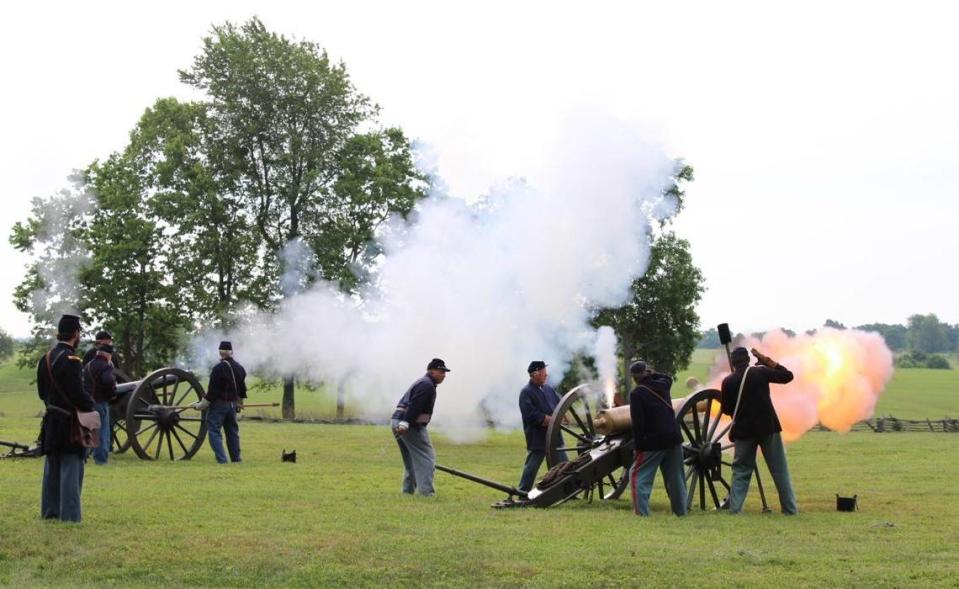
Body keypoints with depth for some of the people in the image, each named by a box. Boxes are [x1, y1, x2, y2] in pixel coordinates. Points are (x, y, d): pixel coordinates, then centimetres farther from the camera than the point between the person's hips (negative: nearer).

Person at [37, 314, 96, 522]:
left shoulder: (45, 358, 8)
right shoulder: (71, 360, -19)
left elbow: (42, 391, 14)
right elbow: (78, 393, -22)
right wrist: (91, 406, -5)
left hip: (51, 421, 8)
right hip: (69, 421, -8)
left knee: (52, 467, 15)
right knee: (71, 467, -3)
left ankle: (50, 511, 23)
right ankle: (70, 514, -3)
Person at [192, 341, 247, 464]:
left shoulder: (219, 368, -16)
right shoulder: (239, 367, 7)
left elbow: (212, 390, -18)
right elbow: (242, 388, 17)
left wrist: (202, 404, -10)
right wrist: (240, 402, 30)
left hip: (218, 404, -7)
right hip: (232, 404, 7)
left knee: (214, 431, -3)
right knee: (232, 431, 17)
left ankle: (221, 459, -12)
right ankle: (236, 458, 20)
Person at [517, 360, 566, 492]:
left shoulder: (548, 389, 12)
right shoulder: (526, 392, -11)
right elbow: (530, 414, -21)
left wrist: (551, 419, -7)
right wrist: (548, 418, -17)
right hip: (537, 438, -7)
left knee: (563, 465, 11)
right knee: (531, 466, 0)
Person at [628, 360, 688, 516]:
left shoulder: (636, 394, -10)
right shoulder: (661, 385, 7)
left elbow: (638, 423, -15)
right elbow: (668, 378, 35)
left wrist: (638, 446, -9)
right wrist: (652, 374, 28)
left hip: (654, 442, -6)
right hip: (674, 438, 6)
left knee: (637, 475, 1)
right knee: (675, 476, 17)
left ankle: (642, 512, -9)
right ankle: (681, 510, 21)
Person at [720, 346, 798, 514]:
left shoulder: (728, 382, -1)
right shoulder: (760, 372, -5)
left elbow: (726, 409, 7)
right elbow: (787, 376, 4)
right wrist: (766, 360, 8)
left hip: (743, 431, 1)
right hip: (768, 427, -1)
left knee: (741, 471, 9)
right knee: (779, 470, 7)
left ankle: (734, 508, -3)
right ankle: (790, 508, 7)